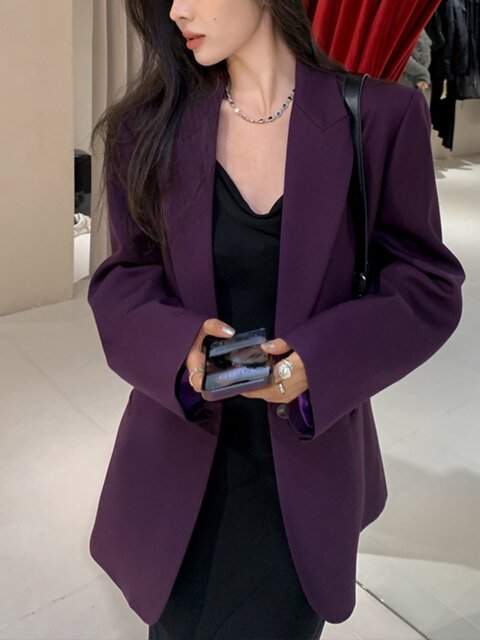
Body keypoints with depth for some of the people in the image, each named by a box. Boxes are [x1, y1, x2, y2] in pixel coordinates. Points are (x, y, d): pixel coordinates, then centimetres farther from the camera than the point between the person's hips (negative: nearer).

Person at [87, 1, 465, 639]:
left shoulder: (380, 116, -6)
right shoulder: (148, 127, 0)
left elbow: (428, 283, -3)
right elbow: (123, 278, 3)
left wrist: (323, 358, -20)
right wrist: (179, 344, -19)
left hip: (309, 454, -1)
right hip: (184, 455, 2)